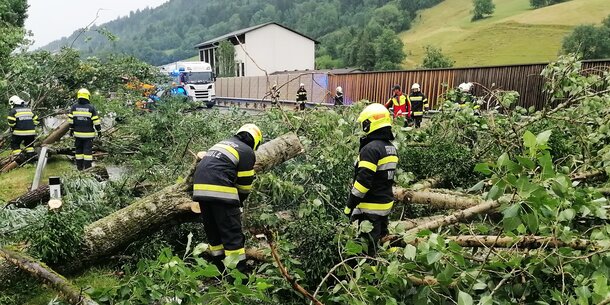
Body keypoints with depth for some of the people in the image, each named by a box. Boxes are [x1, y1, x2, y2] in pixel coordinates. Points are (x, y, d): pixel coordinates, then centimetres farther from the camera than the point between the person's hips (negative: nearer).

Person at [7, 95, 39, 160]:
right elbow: (36, 119, 15)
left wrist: (12, 128, 5)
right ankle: (31, 156, 19)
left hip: (19, 133, -5)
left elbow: (11, 122, -13)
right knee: (29, 144, 22)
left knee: (15, 144, 11)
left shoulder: (13, 111, -4)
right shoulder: (29, 110, 13)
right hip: (31, 132, 5)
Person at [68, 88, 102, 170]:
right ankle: (87, 168, 0)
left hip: (77, 133, 3)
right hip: (88, 134, -3)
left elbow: (71, 120, 4)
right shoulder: (91, 107, -7)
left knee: (78, 150, 13)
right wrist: (99, 131, 2)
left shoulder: (74, 107, 1)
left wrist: (71, 129, 14)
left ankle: (79, 168, 18)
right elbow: (96, 121, -7)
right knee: (88, 150, 0)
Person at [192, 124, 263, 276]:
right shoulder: (247, 152, 7)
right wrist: (240, 201, 25)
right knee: (232, 233, -1)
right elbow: (245, 183, 6)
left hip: (200, 187, 7)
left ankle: (221, 269, 27)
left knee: (212, 230, 18)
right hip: (220, 190, -7)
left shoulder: (222, 143, 28)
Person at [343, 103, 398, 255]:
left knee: (368, 249, 2)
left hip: (371, 208, -9)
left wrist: (350, 205, -17)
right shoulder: (391, 147, 8)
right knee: (379, 241, 21)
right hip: (386, 204, 9)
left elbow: (363, 181, -25)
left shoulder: (371, 148, -21)